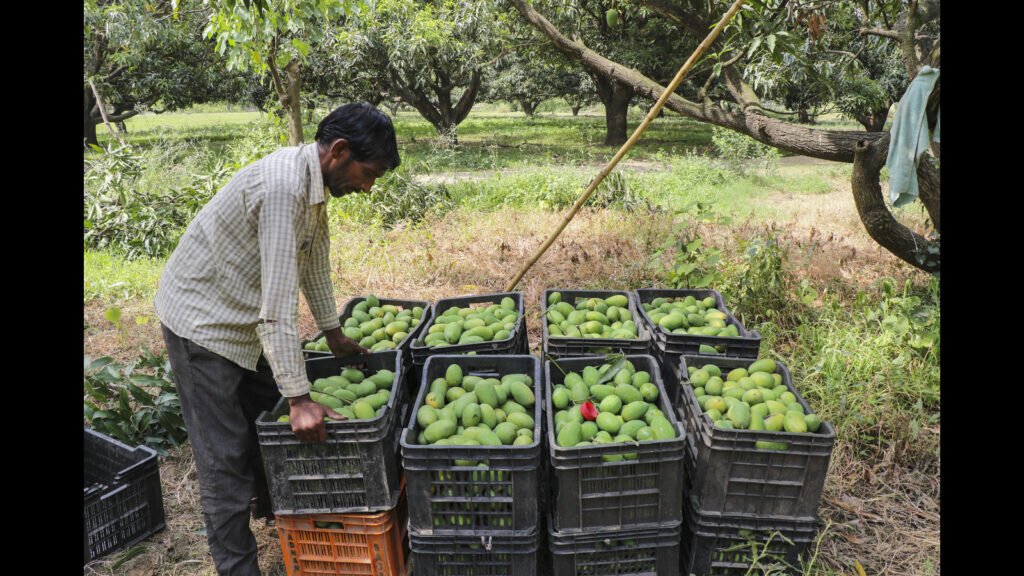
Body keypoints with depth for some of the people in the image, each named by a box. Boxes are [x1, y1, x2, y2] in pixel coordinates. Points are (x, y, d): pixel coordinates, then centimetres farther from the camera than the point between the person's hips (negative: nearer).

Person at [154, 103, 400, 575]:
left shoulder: (314, 181, -2)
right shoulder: (283, 185, -32)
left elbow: (314, 258, 11)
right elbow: (278, 302, -33)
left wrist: (333, 333, 20)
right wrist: (300, 399, -30)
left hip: (244, 318, 9)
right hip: (202, 322, -9)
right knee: (225, 458, -1)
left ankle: (271, 510, 45)